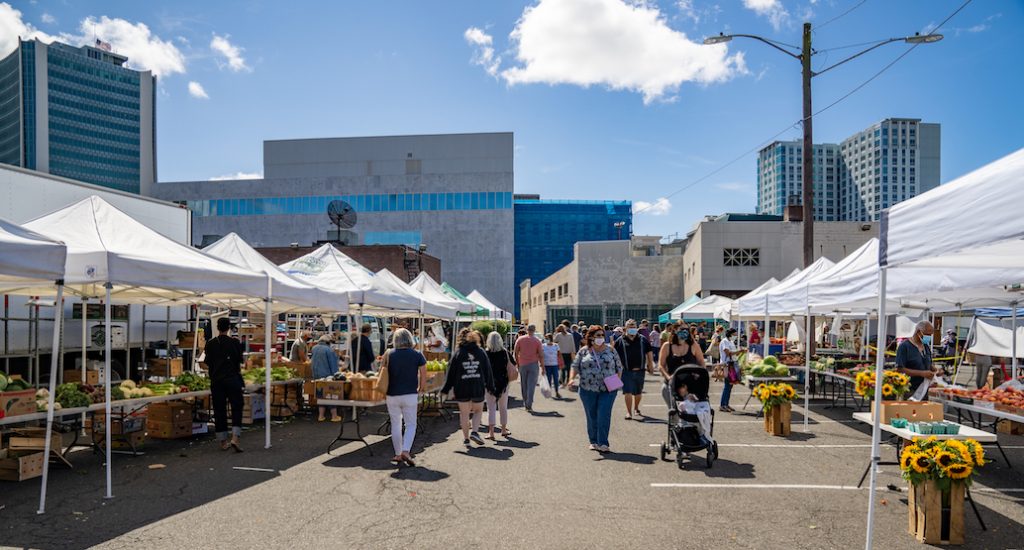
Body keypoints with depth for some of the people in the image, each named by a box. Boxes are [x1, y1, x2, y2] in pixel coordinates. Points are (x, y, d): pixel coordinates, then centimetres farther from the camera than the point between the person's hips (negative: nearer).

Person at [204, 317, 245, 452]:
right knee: (236, 408, 3)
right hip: (232, 379, -2)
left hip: (216, 380, 2)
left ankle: (223, 442, 14)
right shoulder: (235, 342, -5)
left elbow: (208, 362, 4)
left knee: (219, 410, 9)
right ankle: (235, 438, -11)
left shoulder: (210, 344, -1)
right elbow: (239, 361, 1)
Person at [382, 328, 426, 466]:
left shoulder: (389, 354, 0)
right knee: (411, 425, 7)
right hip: (410, 395, -1)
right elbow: (423, 376, -2)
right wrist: (420, 390, 13)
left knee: (396, 425, 13)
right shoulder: (417, 355, -3)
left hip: (392, 395, 2)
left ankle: (398, 454, 18)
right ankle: (406, 451, -10)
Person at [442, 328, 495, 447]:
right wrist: (490, 387, 13)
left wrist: (446, 389, 6)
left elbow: (451, 373, -2)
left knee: (464, 413, 10)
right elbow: (487, 372, 5)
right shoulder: (481, 352, 2)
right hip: (478, 388, 1)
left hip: (462, 389, -1)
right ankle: (474, 432, -1)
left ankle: (466, 438, 15)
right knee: (478, 410, 17)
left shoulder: (458, 353, -3)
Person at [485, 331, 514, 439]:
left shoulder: (486, 353, -10)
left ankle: (491, 432, -3)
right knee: (503, 407, 15)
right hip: (503, 383, 2)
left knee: (491, 408, 1)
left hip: (490, 383, -2)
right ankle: (504, 430, 25)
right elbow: (513, 364, 5)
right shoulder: (505, 352, -3)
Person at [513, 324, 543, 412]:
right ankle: (529, 406, -7)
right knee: (531, 385, -1)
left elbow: (515, 353, 0)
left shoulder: (520, 339, 1)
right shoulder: (537, 340, -2)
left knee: (524, 386, 13)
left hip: (522, 365, 2)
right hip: (533, 365, -1)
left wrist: (517, 363, 12)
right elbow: (540, 355, -2)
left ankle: (525, 404, 20)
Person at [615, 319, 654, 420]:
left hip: (640, 371, 3)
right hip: (626, 371, -3)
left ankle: (636, 409, 36)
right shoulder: (620, 341, -1)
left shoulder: (643, 340, 7)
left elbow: (649, 353, 14)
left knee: (638, 392, 16)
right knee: (627, 392, -9)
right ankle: (629, 412, -1)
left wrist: (650, 365, 8)